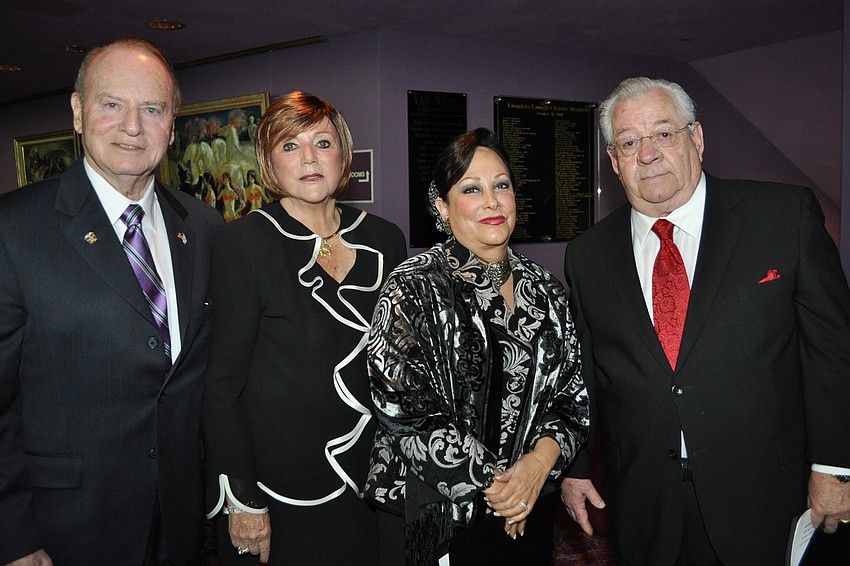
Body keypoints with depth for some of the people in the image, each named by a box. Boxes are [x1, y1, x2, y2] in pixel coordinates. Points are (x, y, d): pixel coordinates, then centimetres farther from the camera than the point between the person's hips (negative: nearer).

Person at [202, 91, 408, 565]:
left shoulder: (385, 240, 1)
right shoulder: (246, 241, -11)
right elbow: (224, 380, -10)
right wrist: (242, 499, -12)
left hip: (372, 479, 4)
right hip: (279, 484, -4)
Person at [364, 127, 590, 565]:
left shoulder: (545, 291, 3)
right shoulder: (415, 288, -12)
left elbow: (574, 395, 5)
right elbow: (401, 409, -18)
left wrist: (543, 457, -13)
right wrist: (490, 482, -17)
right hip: (431, 514, -4)